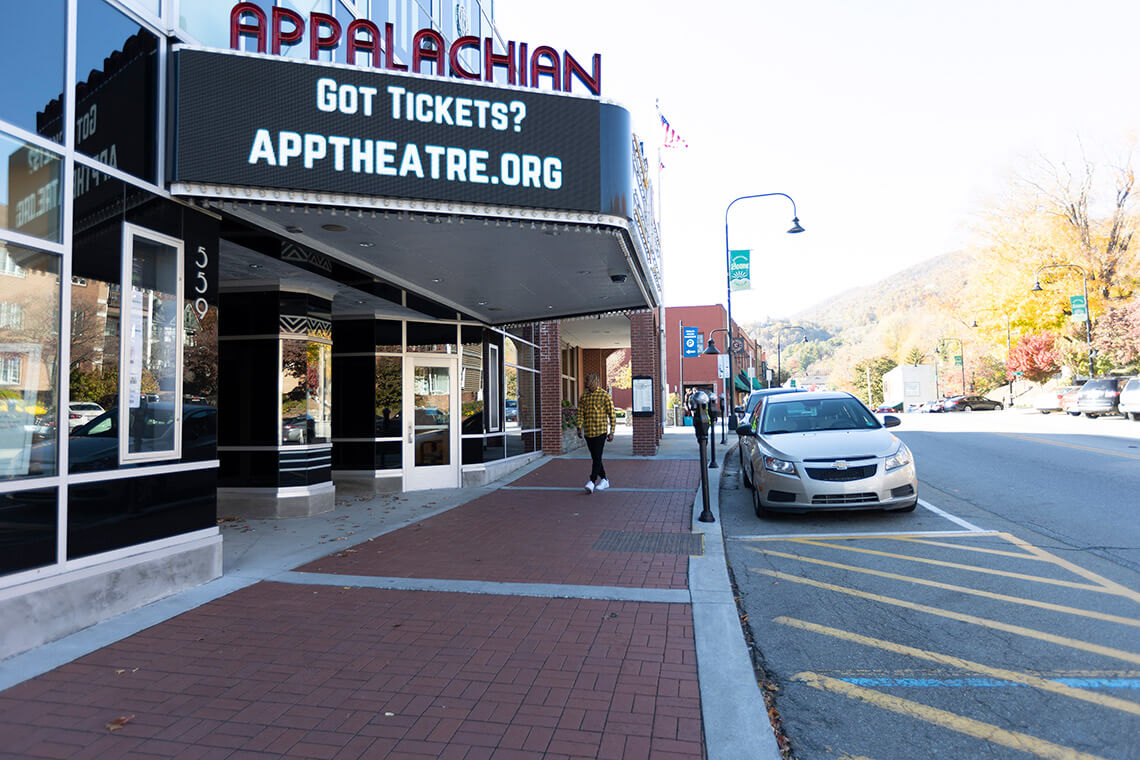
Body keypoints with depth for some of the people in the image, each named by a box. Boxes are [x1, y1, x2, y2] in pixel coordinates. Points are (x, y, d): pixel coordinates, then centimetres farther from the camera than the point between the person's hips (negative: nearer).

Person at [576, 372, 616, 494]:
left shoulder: (605, 396, -5)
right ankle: (604, 481, 22)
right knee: (595, 458, 11)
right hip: (588, 432, 5)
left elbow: (612, 415, -4)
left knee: (597, 458, -11)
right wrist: (579, 428, -5)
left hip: (601, 432, -5)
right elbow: (580, 414, 9)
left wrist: (611, 432, -8)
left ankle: (592, 482, -14)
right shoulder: (583, 397, 9)